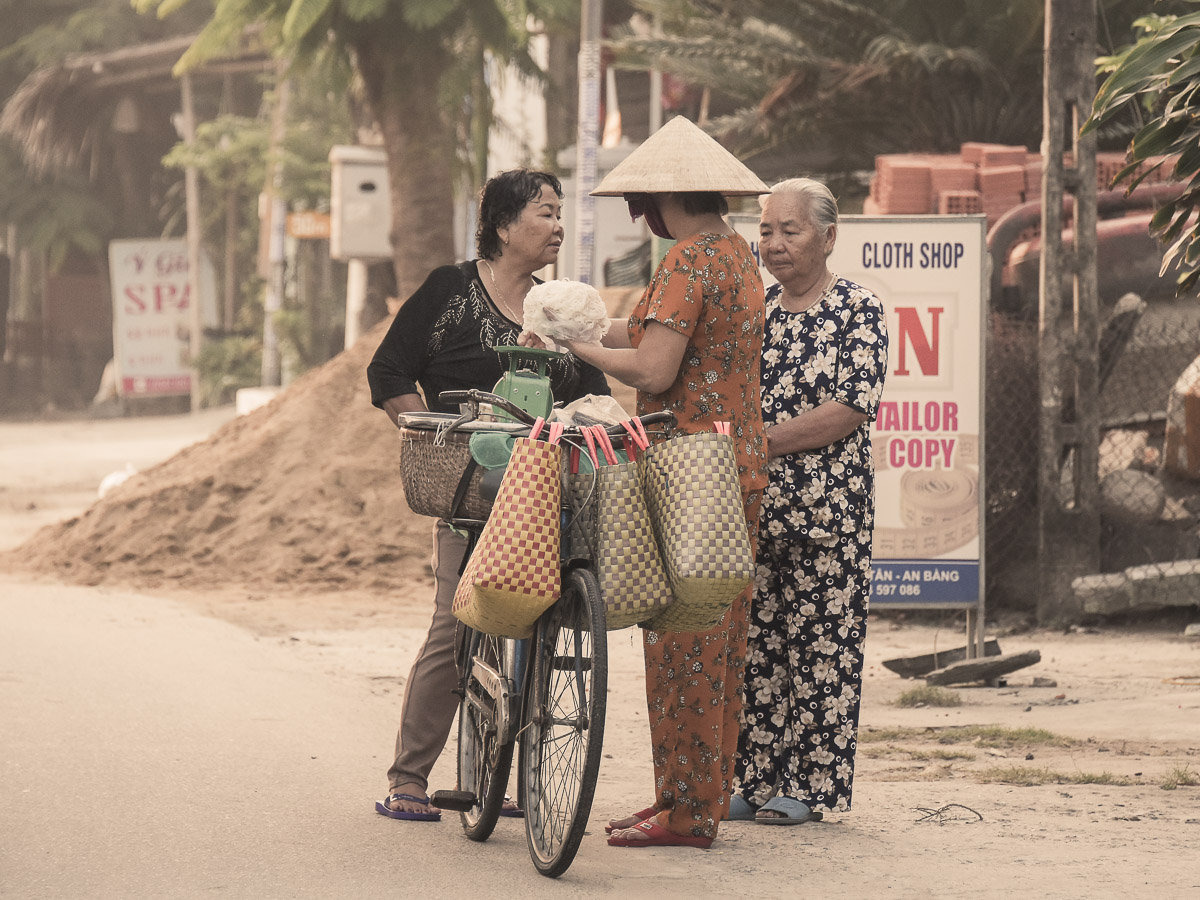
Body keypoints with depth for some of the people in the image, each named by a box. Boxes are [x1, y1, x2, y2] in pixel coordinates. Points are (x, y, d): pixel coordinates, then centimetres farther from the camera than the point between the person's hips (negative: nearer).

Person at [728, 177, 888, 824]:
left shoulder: (858, 309, -3)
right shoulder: (756, 309, 15)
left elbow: (852, 409, -13)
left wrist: (762, 442, -15)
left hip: (827, 510, -6)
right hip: (751, 507, 6)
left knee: (820, 648, -2)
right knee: (753, 643, 5)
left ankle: (809, 786, 4)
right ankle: (755, 779, 12)